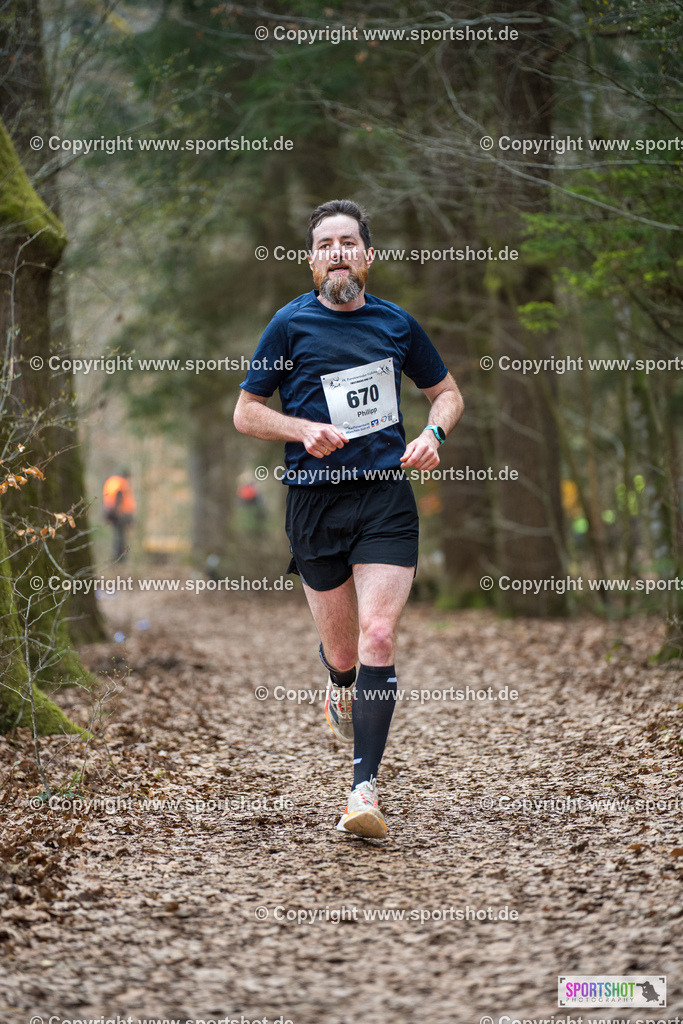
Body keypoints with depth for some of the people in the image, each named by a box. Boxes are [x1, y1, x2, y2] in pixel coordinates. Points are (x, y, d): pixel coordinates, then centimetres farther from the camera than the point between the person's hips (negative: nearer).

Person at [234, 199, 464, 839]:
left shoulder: (396, 323, 9)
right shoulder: (291, 324, 2)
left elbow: (446, 391, 22)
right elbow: (245, 411, 5)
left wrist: (433, 434, 1)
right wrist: (304, 429, -13)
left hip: (386, 498, 1)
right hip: (314, 500, 0)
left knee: (378, 639, -15)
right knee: (342, 650, 7)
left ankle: (364, 789, -14)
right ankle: (339, 689, 46)